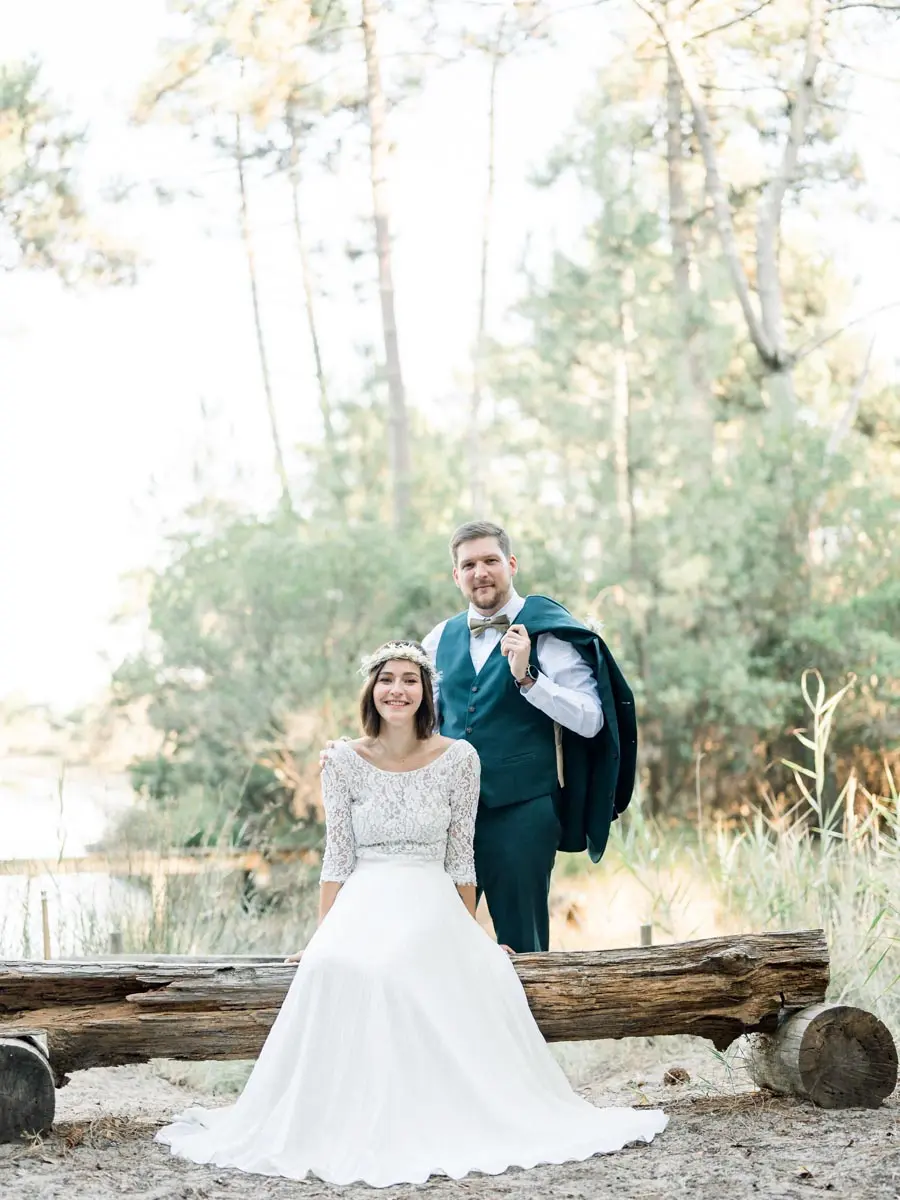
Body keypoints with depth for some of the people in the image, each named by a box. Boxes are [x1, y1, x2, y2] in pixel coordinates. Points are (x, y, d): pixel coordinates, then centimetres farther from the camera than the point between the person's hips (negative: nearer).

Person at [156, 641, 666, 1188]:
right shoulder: (344, 762, 4)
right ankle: (353, 1120, -20)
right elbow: (338, 857, 5)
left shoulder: (459, 758, 2)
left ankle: (440, 1124, -17)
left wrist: (470, 934, 7)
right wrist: (323, 935, 0)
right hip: (363, 907, 0)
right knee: (338, 968, -34)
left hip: (433, 908, 0)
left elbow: (460, 856, 6)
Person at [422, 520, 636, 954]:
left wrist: (527, 677, -20)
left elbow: (591, 720, -11)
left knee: (521, 942, 2)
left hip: (521, 808, -4)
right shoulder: (442, 638, 12)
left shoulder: (547, 632, -4)